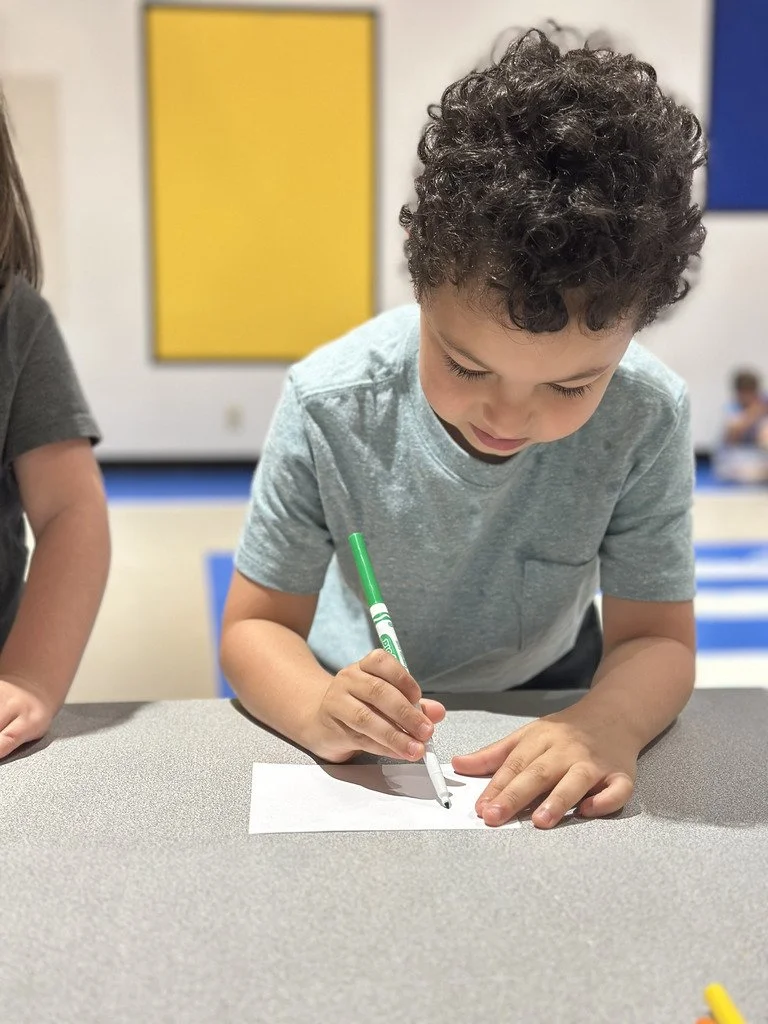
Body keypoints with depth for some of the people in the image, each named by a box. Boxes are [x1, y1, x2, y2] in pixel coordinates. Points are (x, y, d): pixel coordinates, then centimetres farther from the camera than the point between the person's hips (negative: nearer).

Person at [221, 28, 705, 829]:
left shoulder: (646, 419, -22)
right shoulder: (330, 407, -24)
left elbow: (655, 639, -17)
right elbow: (255, 625, -17)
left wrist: (608, 725, -39)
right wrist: (320, 712, -39)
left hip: (549, 703, 1)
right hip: (366, 709, 0)